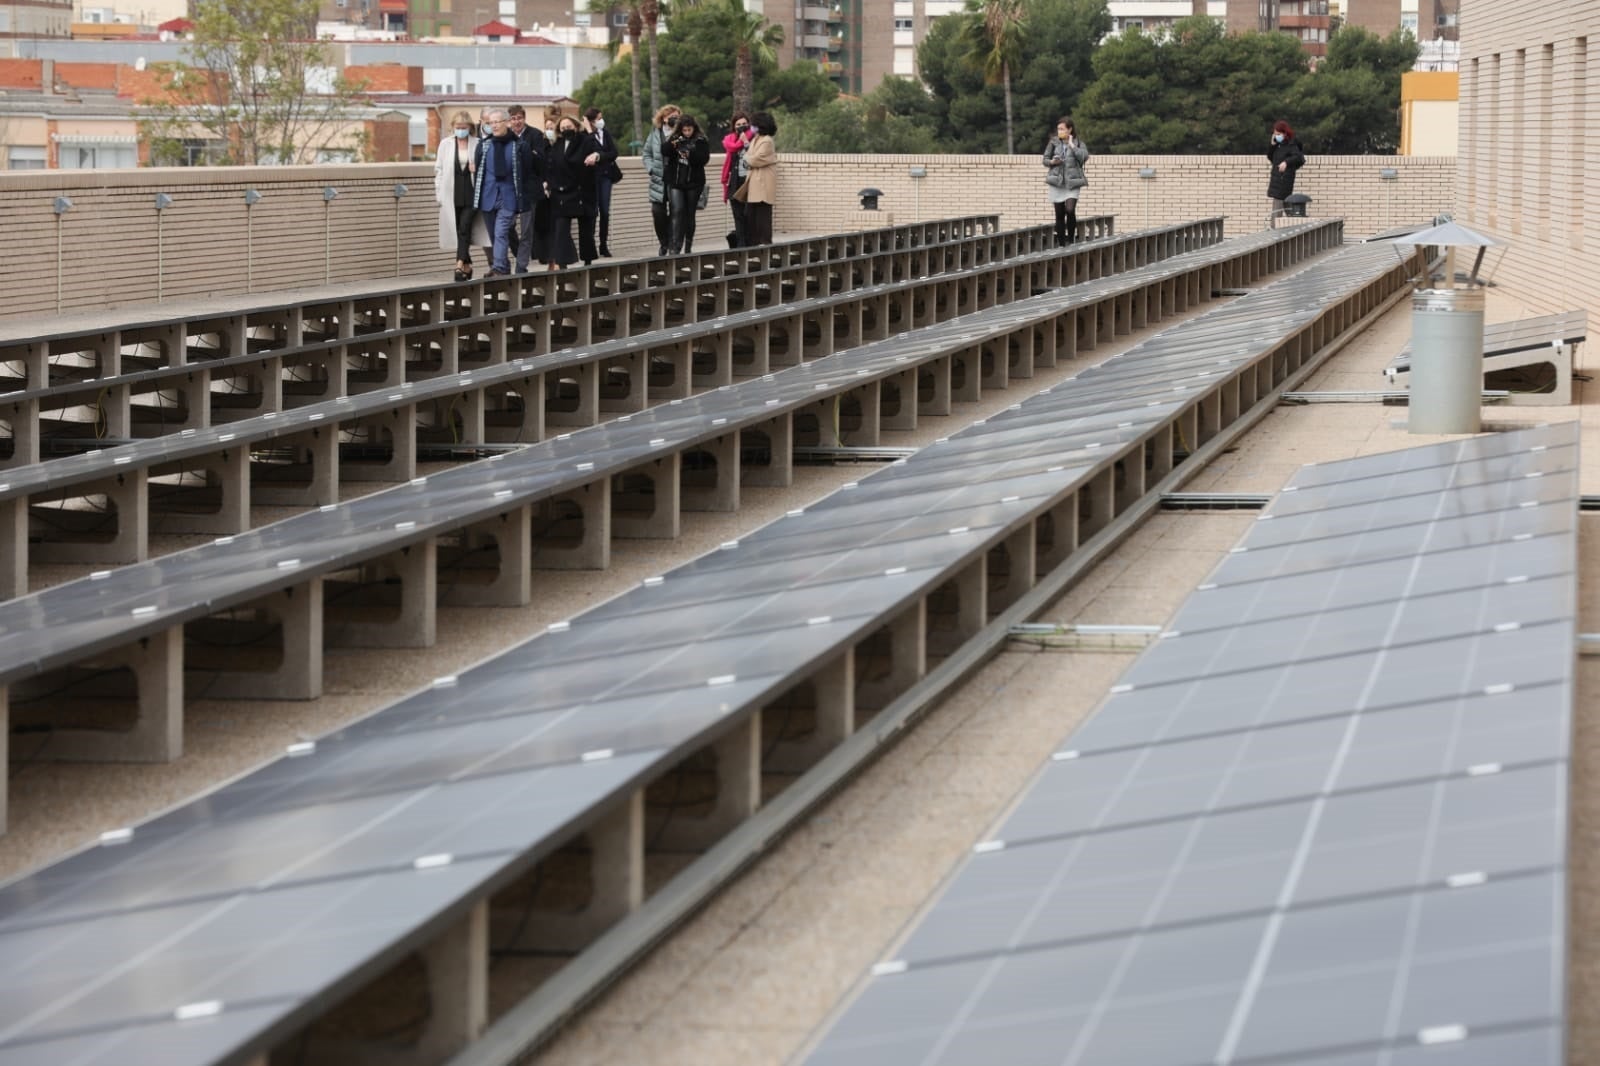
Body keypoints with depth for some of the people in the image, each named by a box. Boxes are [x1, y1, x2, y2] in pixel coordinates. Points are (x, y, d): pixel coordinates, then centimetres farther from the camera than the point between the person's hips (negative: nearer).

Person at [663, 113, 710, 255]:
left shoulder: (701, 141, 0)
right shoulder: (675, 139, 6)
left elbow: (704, 158, -12)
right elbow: (664, 151, -6)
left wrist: (690, 154, -26)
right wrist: (672, 145, -24)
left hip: (694, 183, 0)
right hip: (675, 182, 0)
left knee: (690, 214, 7)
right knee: (678, 211, -12)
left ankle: (688, 246, 16)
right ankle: (675, 246, -16)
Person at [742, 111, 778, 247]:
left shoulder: (766, 141, -12)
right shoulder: (756, 139, 19)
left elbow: (758, 159, -17)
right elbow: (750, 156, 17)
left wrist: (747, 159, 0)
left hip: (763, 183, -10)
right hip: (755, 182, 10)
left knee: (762, 213, -6)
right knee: (750, 213, 8)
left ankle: (765, 241, -2)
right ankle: (752, 241, 12)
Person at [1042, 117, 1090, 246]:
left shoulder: (1078, 144, 3)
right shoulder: (1053, 142, 7)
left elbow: (1084, 157, -14)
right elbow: (1045, 159, 11)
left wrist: (1071, 145, -11)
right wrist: (1051, 162, -10)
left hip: (1072, 183, -2)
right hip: (1057, 182, 2)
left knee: (1070, 210, -19)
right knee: (1059, 214, 4)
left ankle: (1070, 239, -1)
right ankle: (1061, 244, 13)